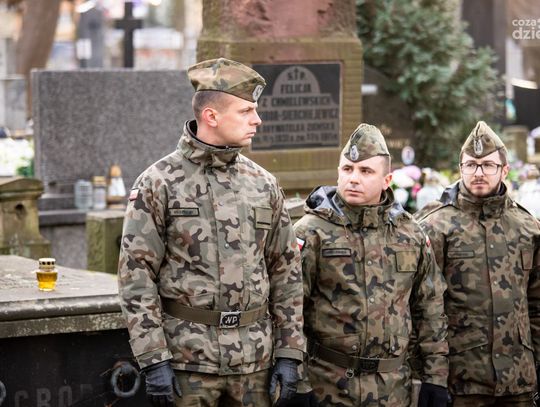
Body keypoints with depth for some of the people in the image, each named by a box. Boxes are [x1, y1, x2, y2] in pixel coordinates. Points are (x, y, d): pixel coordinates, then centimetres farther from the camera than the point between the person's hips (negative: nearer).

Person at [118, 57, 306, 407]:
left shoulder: (264, 185, 9)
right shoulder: (158, 184, -4)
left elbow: (286, 272, 11)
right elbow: (136, 274, -6)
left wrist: (289, 353, 5)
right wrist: (153, 359, -12)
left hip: (254, 361, 4)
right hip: (187, 356, -4)